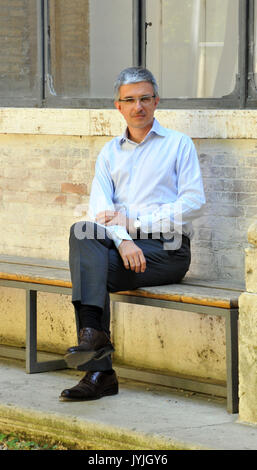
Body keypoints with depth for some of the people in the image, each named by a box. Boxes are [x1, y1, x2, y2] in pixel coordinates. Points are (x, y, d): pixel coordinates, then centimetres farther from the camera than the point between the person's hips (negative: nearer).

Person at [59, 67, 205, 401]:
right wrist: (122, 240, -17)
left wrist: (134, 222, -9)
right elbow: (100, 207, 6)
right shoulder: (110, 152, 21)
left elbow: (194, 203, -3)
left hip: (168, 248, -4)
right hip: (122, 245, 4)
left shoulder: (178, 144, 9)